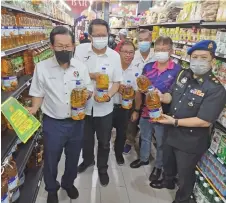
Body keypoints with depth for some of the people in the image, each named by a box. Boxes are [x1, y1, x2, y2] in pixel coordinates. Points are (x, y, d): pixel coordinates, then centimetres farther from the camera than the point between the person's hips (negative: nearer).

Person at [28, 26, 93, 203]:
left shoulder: (81, 66, -4)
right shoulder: (42, 67, -9)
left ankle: (68, 182, 50)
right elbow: (39, 93, -1)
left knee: (73, 157, 21)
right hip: (53, 123, -2)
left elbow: (90, 89, 4)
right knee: (51, 159, 17)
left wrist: (85, 94, -18)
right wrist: (34, 108, -17)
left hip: (77, 122, 2)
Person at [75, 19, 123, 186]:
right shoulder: (81, 50, -7)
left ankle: (102, 168, 41)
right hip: (84, 105, 1)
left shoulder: (115, 56, -6)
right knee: (86, 138, 23)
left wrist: (109, 95, -22)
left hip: (105, 108, 0)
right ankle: (88, 160, 52)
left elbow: (117, 82, -2)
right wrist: (91, 75, -23)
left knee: (104, 142, 15)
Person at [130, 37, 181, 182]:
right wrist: (136, 110, 7)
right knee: (145, 138, 24)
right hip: (145, 111, 4)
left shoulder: (177, 70, -13)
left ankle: (158, 166, 42)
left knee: (161, 143, 17)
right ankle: (144, 159, 50)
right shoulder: (148, 67, -2)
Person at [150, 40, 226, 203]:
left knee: (185, 173, 17)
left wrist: (175, 121, -25)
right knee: (168, 161, 30)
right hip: (172, 133, 7)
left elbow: (205, 121, -28)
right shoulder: (184, 75, -3)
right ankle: (168, 181, 61)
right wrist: (162, 97, -14)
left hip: (191, 142, -7)